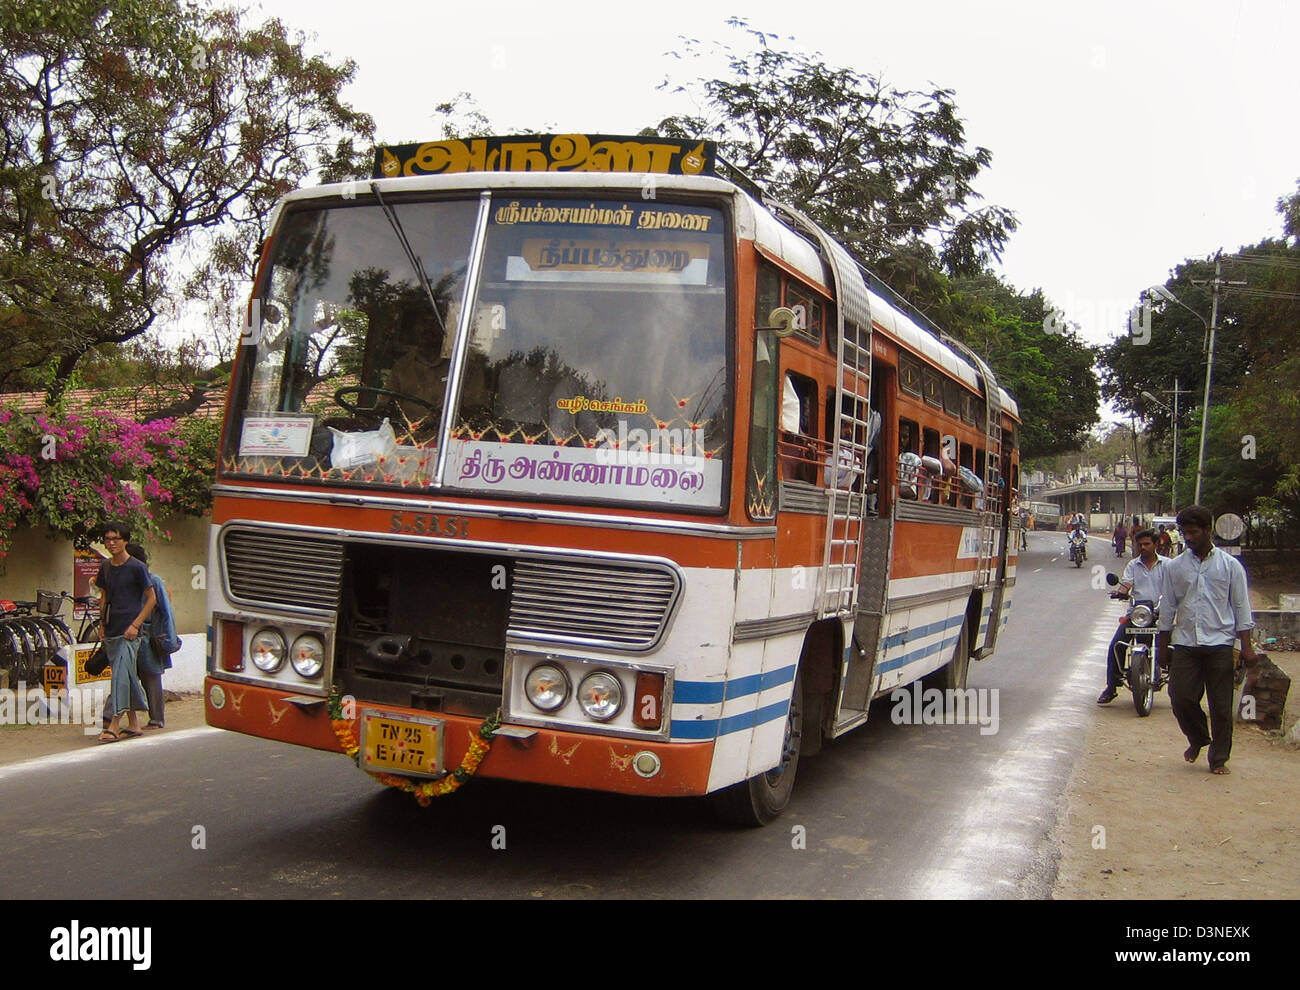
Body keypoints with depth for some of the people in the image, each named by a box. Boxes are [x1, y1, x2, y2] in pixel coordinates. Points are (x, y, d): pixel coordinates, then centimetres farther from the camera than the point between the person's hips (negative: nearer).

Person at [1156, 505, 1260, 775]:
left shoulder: (1230, 566, 3)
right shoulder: (1174, 567, 7)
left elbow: (1241, 608, 4)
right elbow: (1168, 609, 11)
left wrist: (1247, 647, -1)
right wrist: (1163, 647, 10)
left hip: (1219, 643, -2)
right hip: (1185, 644, 2)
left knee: (1221, 705, 1)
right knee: (1181, 698, -2)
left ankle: (1219, 758, 15)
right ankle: (1197, 739, 25)